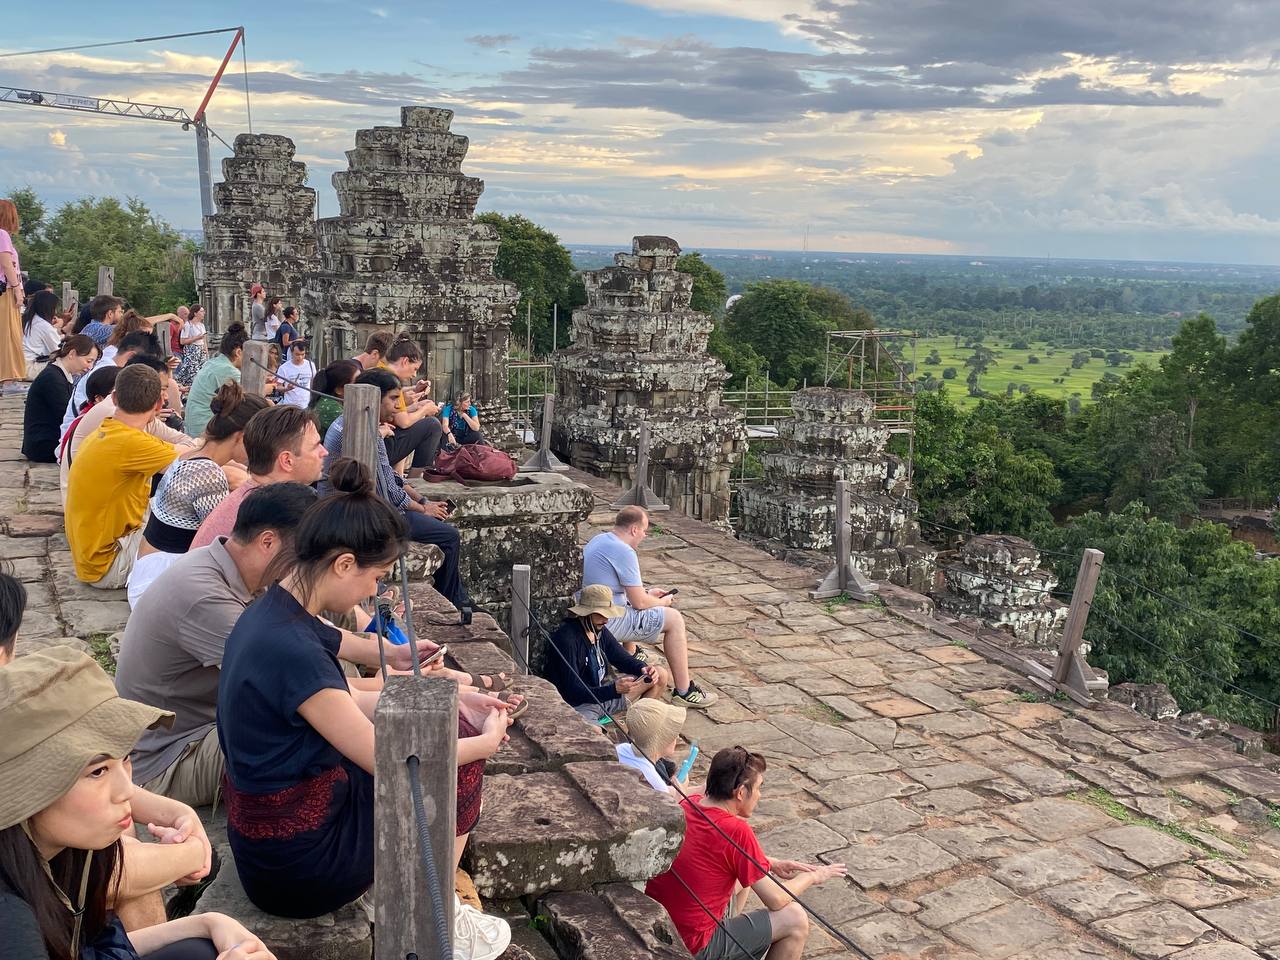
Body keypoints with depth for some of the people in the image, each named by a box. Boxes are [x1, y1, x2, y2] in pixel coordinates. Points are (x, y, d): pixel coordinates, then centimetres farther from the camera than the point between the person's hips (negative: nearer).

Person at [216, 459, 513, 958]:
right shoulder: (293, 650, -29)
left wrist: (449, 697, 11)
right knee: (456, 742, 0)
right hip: (301, 866, -9)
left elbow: (351, 700, 14)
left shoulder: (272, 613, 1)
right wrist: (488, 740, -6)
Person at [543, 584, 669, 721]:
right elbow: (572, 692, -25)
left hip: (602, 694, 9)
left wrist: (643, 669, -9)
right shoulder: (566, 639, -21)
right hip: (577, 704, -9)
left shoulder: (600, 631, 5)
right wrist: (614, 689, -36)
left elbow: (623, 659, 16)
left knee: (660, 675, 6)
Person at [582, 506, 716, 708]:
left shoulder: (598, 540, 10)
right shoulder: (624, 552, -19)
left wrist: (648, 593, 22)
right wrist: (663, 602, 3)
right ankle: (685, 692, -5)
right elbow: (639, 602, -17)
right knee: (674, 619, -6)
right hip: (609, 622, -10)